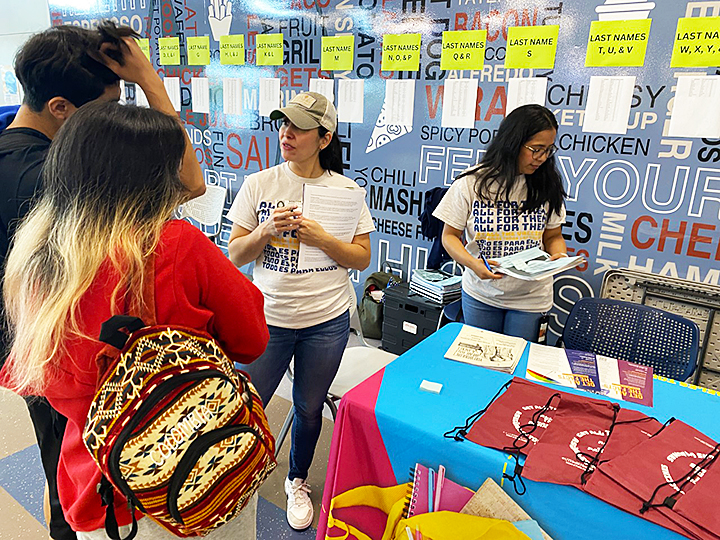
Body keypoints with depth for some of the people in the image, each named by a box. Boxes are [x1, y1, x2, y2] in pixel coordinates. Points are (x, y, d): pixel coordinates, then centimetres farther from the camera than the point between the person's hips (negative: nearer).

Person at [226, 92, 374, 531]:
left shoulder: (345, 189, -2)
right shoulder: (258, 185, -3)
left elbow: (362, 258, -3)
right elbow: (235, 256, -1)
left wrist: (318, 237, -17)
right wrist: (265, 230, -20)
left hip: (327, 321, 0)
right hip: (268, 317, 0)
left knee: (309, 408, 15)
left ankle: (298, 480, 44)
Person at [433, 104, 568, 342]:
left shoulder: (546, 186, -3)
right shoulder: (472, 182, -10)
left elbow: (553, 236, 7)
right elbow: (450, 235, -5)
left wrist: (559, 256, -16)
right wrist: (472, 262, -23)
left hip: (529, 299, 1)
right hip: (480, 295, -1)